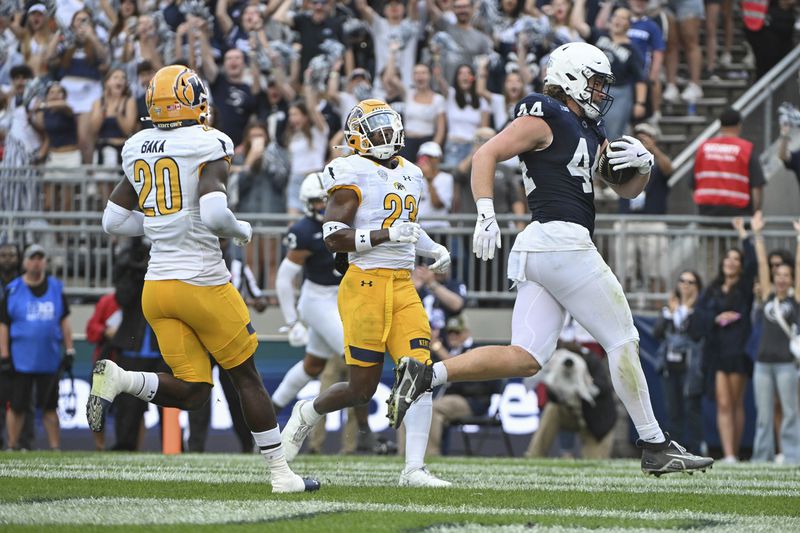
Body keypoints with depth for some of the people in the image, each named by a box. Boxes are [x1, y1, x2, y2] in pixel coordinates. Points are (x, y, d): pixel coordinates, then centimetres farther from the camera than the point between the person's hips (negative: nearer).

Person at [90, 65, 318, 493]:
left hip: (157, 283, 5)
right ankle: (280, 472, 15)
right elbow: (214, 214, -24)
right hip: (202, 281, -5)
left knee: (192, 393, 8)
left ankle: (116, 379, -16)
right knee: (246, 377, 11)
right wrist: (242, 231, -3)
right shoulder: (208, 146, -11)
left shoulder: (138, 150, 8)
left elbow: (114, 221, 12)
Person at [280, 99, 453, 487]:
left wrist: (434, 250, 16)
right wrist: (386, 235, -23)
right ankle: (307, 414, 29)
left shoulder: (410, 175, 18)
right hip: (366, 284, -6)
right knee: (362, 388, -1)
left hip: (403, 286, 6)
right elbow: (334, 238, -14)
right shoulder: (352, 175, -7)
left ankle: (414, 469, -8)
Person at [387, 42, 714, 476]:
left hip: (537, 250, 9)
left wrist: (642, 166, 4)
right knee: (623, 341, 0)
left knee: (525, 359, 0)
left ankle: (426, 374, -10)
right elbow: (486, 155, -12)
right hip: (562, 240, -9)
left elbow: (625, 189, 27)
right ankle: (654, 447, 5)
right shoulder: (544, 118, -4)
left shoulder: (589, 131, 23)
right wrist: (486, 214, -24)